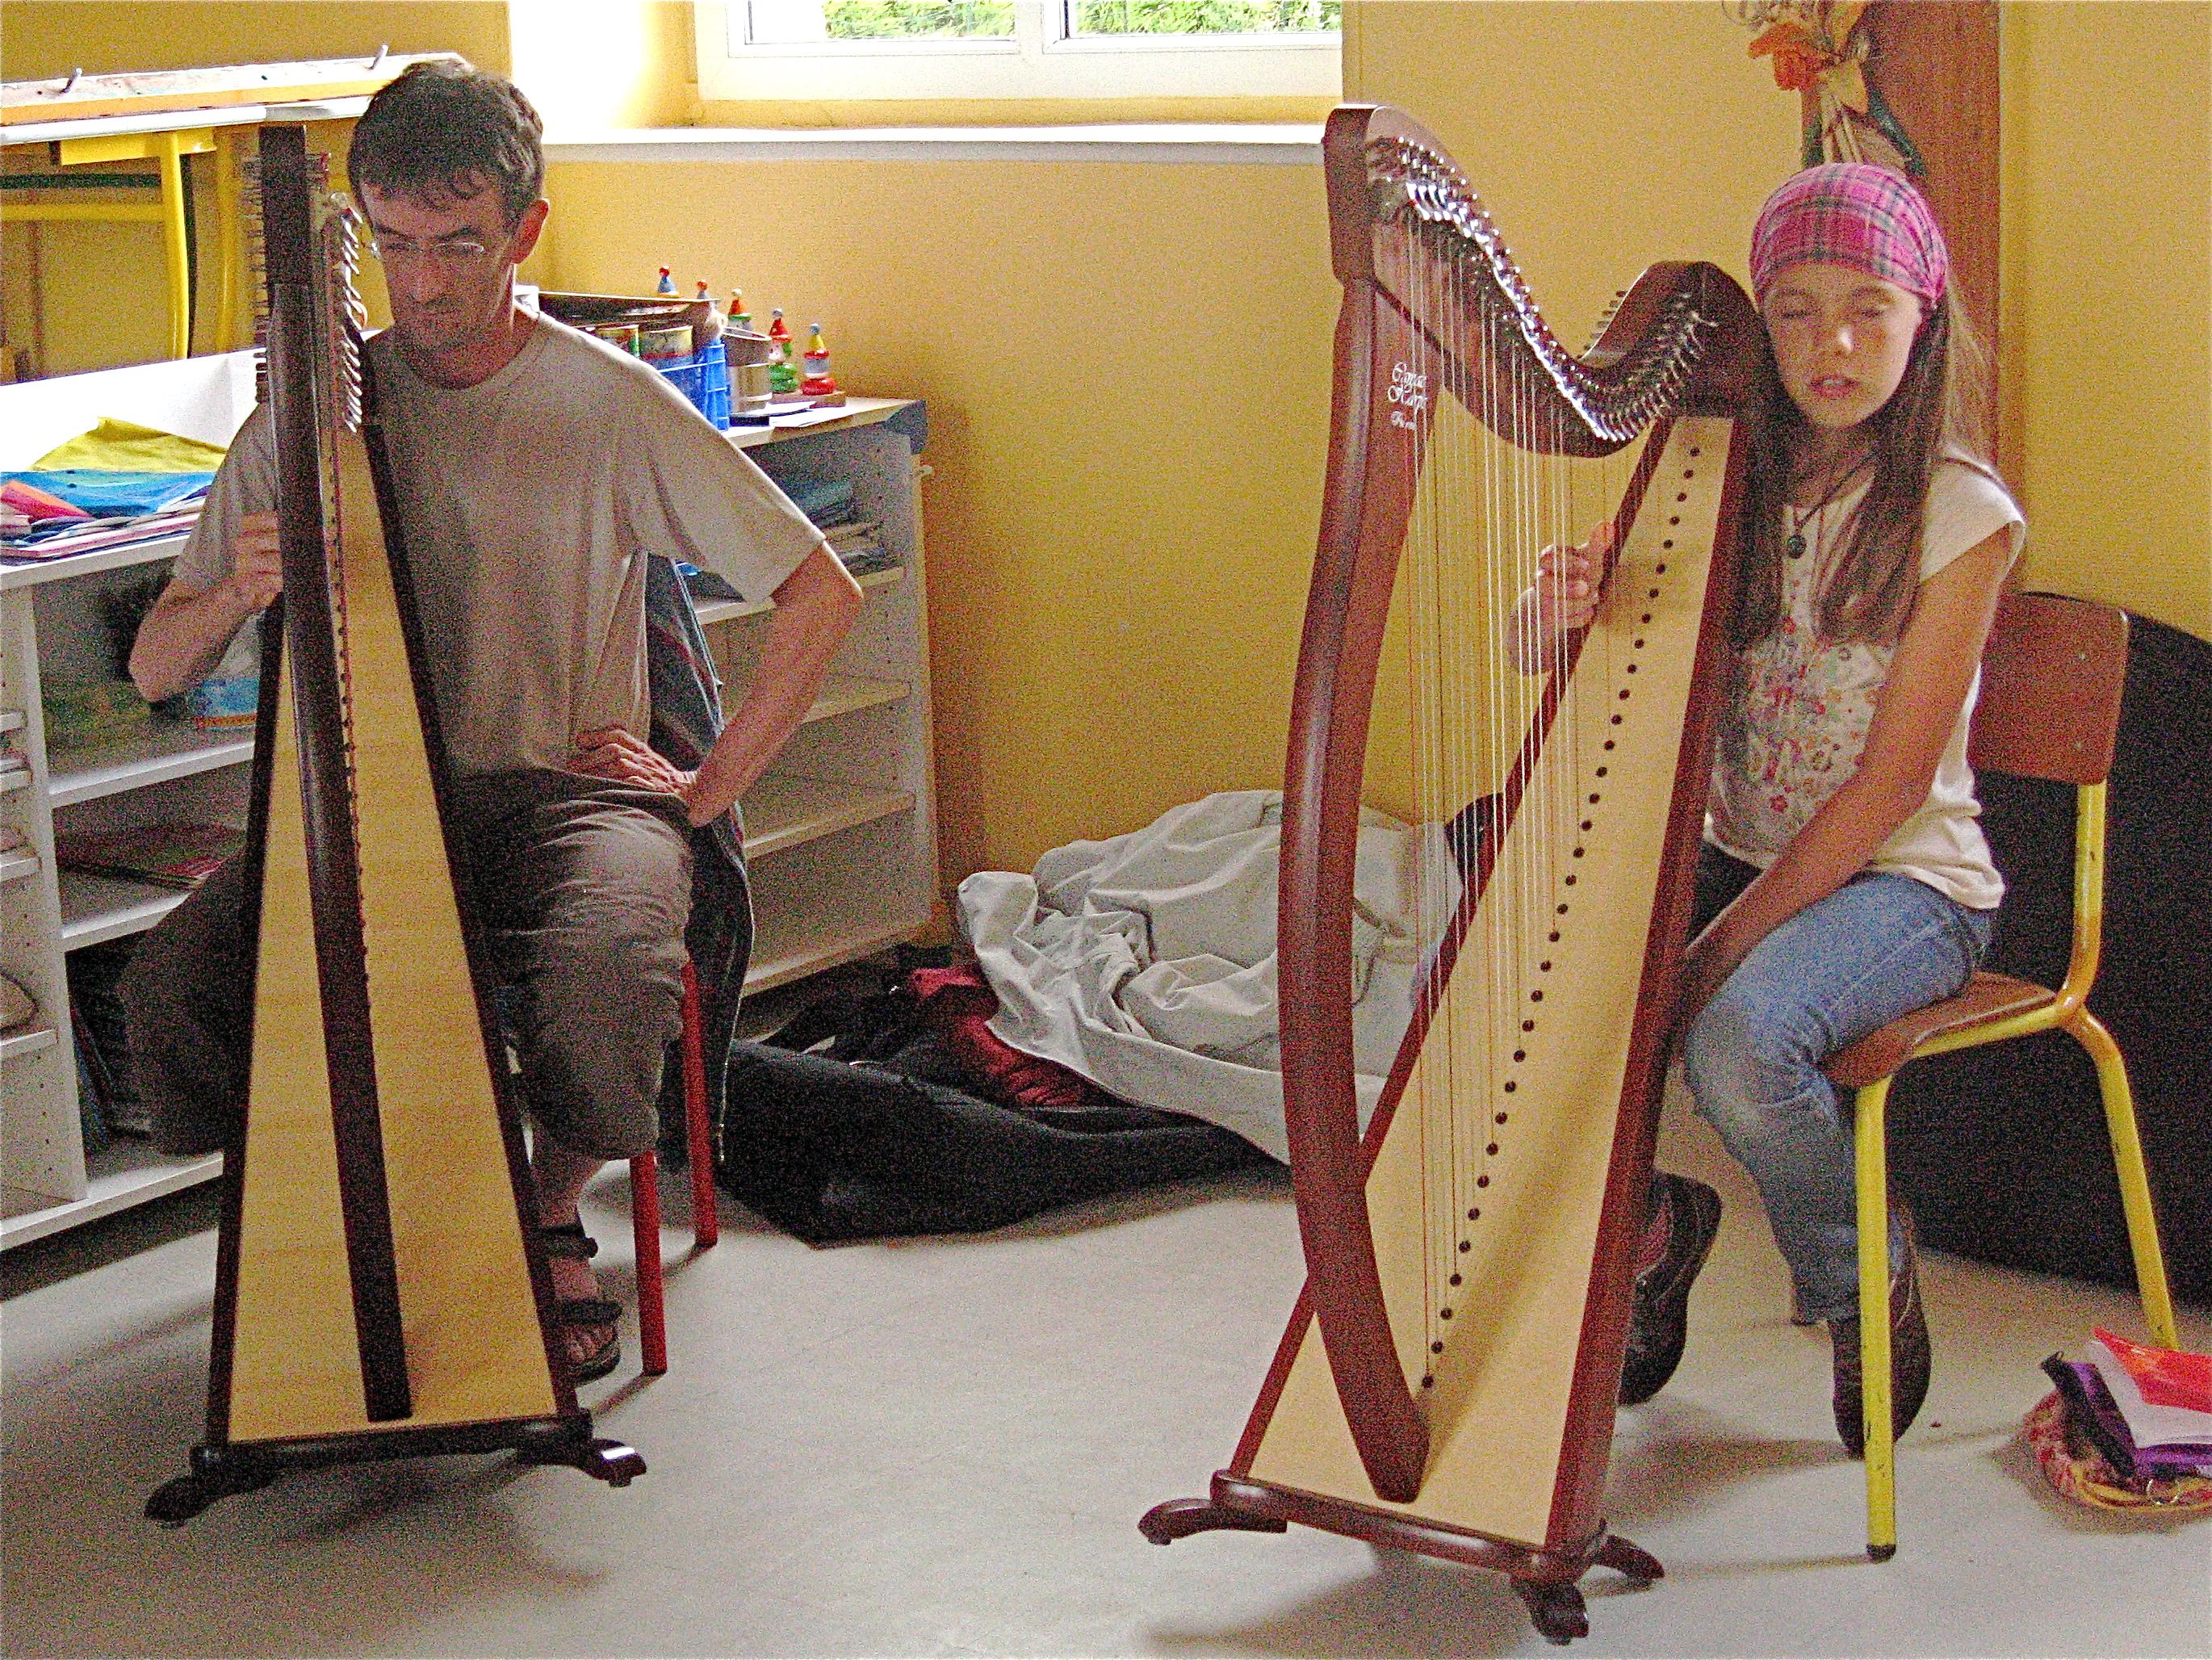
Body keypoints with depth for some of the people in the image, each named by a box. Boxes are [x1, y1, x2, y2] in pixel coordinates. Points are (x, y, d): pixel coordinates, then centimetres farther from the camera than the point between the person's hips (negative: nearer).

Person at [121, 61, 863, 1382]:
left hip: (570, 790, -2)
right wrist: (237, 595, -20)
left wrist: (708, 788, -7)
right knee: (175, 986, -24)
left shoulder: (611, 404, -4)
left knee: (607, 978, -35)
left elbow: (822, 596, -4)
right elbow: (156, 669, 2)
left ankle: (551, 1221, -1)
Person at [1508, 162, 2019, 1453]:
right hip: (1734, 859, 5)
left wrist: (1730, 939, -21)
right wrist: (1555, 611, -24)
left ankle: (1867, 1281, -2)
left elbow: (1891, 783, -15)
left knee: (1739, 1047, -34)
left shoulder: (1961, 515, -11)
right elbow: (1536, 657, 1)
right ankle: (1652, 1215, 10)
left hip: (1904, 879, -5)